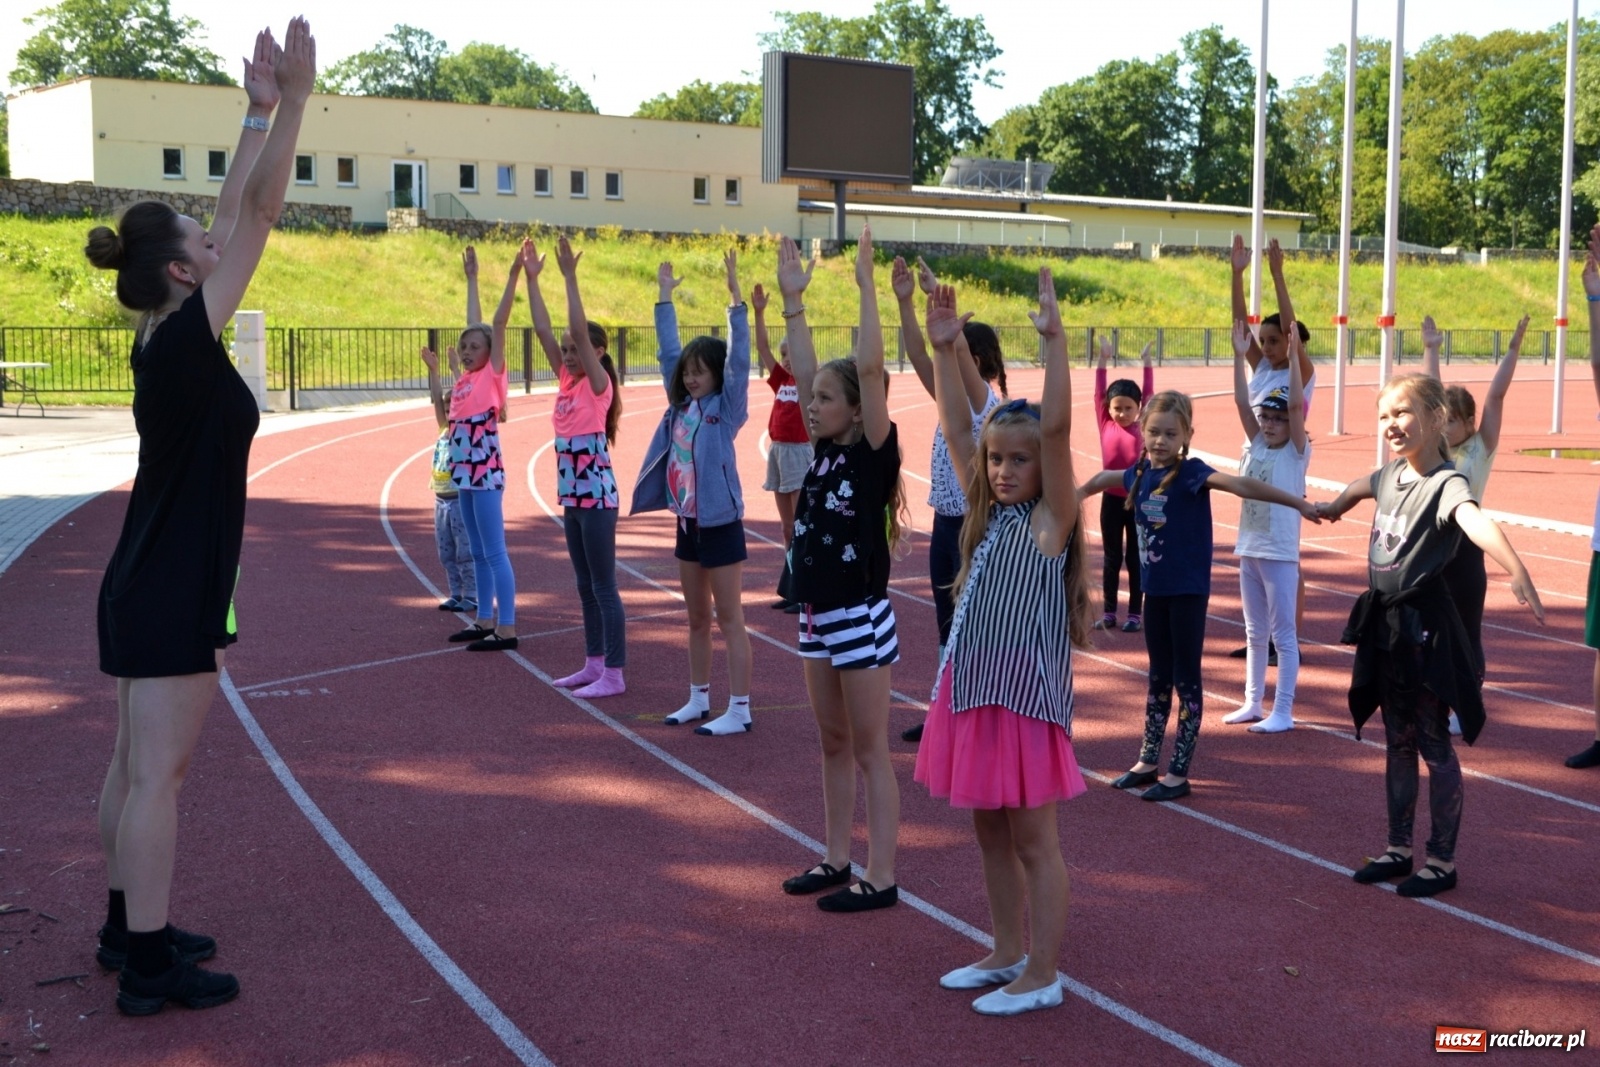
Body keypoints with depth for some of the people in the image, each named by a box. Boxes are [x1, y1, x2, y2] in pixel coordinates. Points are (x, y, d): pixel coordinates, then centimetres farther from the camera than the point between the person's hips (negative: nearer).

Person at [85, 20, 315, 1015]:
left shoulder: (167, 343, 7)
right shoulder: (183, 343, -17)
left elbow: (237, 219, 13)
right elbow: (259, 215, -19)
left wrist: (261, 113, 15)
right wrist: (291, 103, -16)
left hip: (153, 588, 9)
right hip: (172, 598, -9)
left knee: (139, 766, 16)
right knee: (159, 775, -3)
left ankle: (130, 927, 27)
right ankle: (149, 966, 4)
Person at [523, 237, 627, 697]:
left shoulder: (598, 384, -11)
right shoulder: (567, 381, 9)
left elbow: (580, 329, -22)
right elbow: (543, 330, 6)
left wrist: (569, 276, -23)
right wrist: (531, 279, 2)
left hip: (597, 496, -8)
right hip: (572, 495, 8)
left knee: (603, 586, -3)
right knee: (586, 585, 14)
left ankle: (614, 673, 2)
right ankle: (593, 664, 23)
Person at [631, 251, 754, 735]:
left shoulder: (726, 408, -7)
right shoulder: (682, 406, 9)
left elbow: (738, 359, -18)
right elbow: (668, 351, 14)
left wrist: (735, 297, -24)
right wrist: (664, 298, 13)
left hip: (721, 524, -7)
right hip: (688, 524, 7)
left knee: (729, 619, -2)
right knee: (697, 619, 15)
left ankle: (739, 709, 2)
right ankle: (699, 698, 25)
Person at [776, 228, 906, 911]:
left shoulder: (874, 451, -13)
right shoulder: (826, 450, 6)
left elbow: (869, 368, -23)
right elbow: (804, 369, 7)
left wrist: (866, 285, -23)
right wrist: (793, 299, 3)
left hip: (860, 618, -8)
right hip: (818, 617, 8)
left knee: (870, 749, -1)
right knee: (833, 745, 15)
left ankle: (880, 879, 7)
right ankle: (837, 860, 26)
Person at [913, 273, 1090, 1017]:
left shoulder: (1050, 518, -9)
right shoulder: (987, 512, 9)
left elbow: (1056, 427, -22)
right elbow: (956, 429, 6)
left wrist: (1053, 337, -28)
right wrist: (945, 351, -3)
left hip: (1026, 696, -7)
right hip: (972, 690, 7)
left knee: (1033, 839, 2)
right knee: (990, 831, 17)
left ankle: (1042, 975, 12)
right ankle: (1008, 953, 31)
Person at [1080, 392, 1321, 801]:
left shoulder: (1190, 472, -15)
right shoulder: (1140, 471, 4)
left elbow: (1240, 484, -29)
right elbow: (1104, 478, 26)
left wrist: (1297, 503, -40)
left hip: (1187, 591, -6)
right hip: (1155, 588, 6)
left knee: (1186, 679, 2)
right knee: (1158, 676, 16)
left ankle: (1178, 774, 9)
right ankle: (1148, 762, 27)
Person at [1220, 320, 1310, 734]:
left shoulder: (1297, 452, -6)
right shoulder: (1256, 445, 8)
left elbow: (1297, 405, -18)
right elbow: (1241, 402, 1)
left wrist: (1294, 354, -21)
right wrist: (1240, 355, -5)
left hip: (1280, 553, -6)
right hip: (1249, 549, 6)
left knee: (1283, 634, -1)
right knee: (1255, 633, 15)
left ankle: (1283, 711, 2)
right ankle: (1253, 702, 23)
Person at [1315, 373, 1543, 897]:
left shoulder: (1446, 483, -19)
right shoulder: (1392, 474, 7)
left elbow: (1476, 522, -41)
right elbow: (1358, 488, 32)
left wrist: (1516, 571, -58)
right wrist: (1330, 508, 54)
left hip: (1424, 626, -8)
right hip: (1384, 622, 8)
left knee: (1433, 743, 2)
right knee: (1398, 741, 16)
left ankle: (1442, 861, 12)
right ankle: (1398, 849, 26)